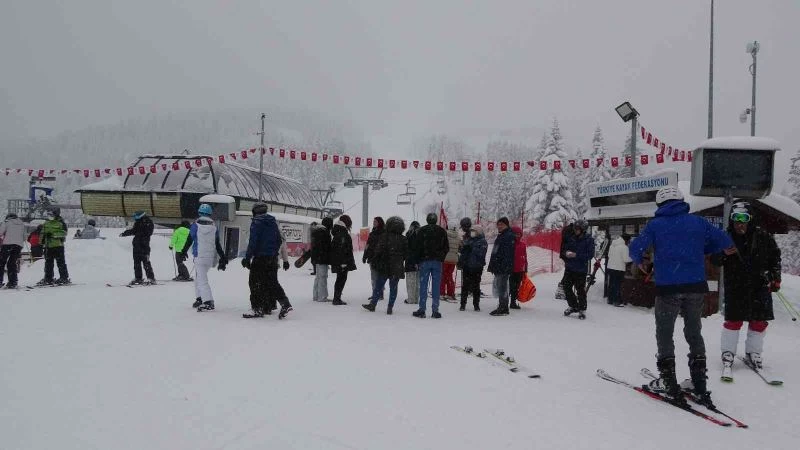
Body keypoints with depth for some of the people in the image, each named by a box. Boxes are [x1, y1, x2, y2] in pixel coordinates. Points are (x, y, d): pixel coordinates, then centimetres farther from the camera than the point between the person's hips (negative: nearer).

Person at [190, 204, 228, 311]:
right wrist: (222, 258, 11)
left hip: (199, 257, -5)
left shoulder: (195, 226, -7)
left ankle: (208, 302, -15)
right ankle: (200, 298, 25)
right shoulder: (214, 228, 4)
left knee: (202, 280, -6)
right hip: (211, 257, 5)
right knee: (199, 277, 22)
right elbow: (218, 245, 6)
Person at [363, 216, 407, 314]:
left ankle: (372, 304, 14)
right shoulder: (403, 239, 2)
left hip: (384, 267, -2)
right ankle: (390, 308, 9)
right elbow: (406, 254, 6)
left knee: (378, 286, 8)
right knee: (393, 287, 7)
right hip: (397, 268, 2)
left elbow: (377, 251, -9)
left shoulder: (384, 236, -8)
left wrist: (374, 262, 1)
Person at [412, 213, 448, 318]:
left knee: (423, 286, 2)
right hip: (437, 262, 2)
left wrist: (417, 260, 5)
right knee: (436, 286, 4)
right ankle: (435, 311, 4)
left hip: (425, 262, -2)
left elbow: (417, 247, -4)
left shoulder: (421, 231, -3)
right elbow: (446, 247, 9)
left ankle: (422, 310, 2)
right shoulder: (442, 231, 5)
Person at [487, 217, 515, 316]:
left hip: (504, 268, -11)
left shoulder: (509, 236, -10)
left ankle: (503, 308, -5)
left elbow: (508, 253, -20)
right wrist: (492, 266, 23)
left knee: (502, 287, -9)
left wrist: (505, 266, -26)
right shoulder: (500, 236, 22)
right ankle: (502, 307, 23)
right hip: (498, 267, 11)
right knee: (499, 287, 15)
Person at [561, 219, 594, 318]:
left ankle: (582, 309, 16)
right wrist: (566, 253, -10)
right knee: (567, 288, 9)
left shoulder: (589, 240, -8)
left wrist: (576, 255, -20)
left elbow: (590, 255, -13)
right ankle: (573, 306, 27)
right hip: (569, 268, 5)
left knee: (580, 290, 0)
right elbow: (564, 248, 14)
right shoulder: (570, 238, 5)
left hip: (581, 269, -5)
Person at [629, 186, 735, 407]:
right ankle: (699, 385, 17)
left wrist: (639, 261, 14)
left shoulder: (656, 224, -2)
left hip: (667, 287, -3)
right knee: (694, 332, 16)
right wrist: (728, 247, 32)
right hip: (695, 286, 3)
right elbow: (723, 240, 9)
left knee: (664, 333, 10)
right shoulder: (697, 221, 6)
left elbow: (636, 247, -7)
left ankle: (668, 382, 7)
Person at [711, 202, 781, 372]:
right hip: (735, 287, -2)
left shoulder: (763, 237, -1)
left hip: (760, 286, 2)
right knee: (733, 320, -2)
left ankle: (753, 353, 25)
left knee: (759, 321, 8)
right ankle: (728, 352, 14)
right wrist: (721, 253, -25)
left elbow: (775, 256, 11)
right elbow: (716, 261, -3)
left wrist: (776, 277, 6)